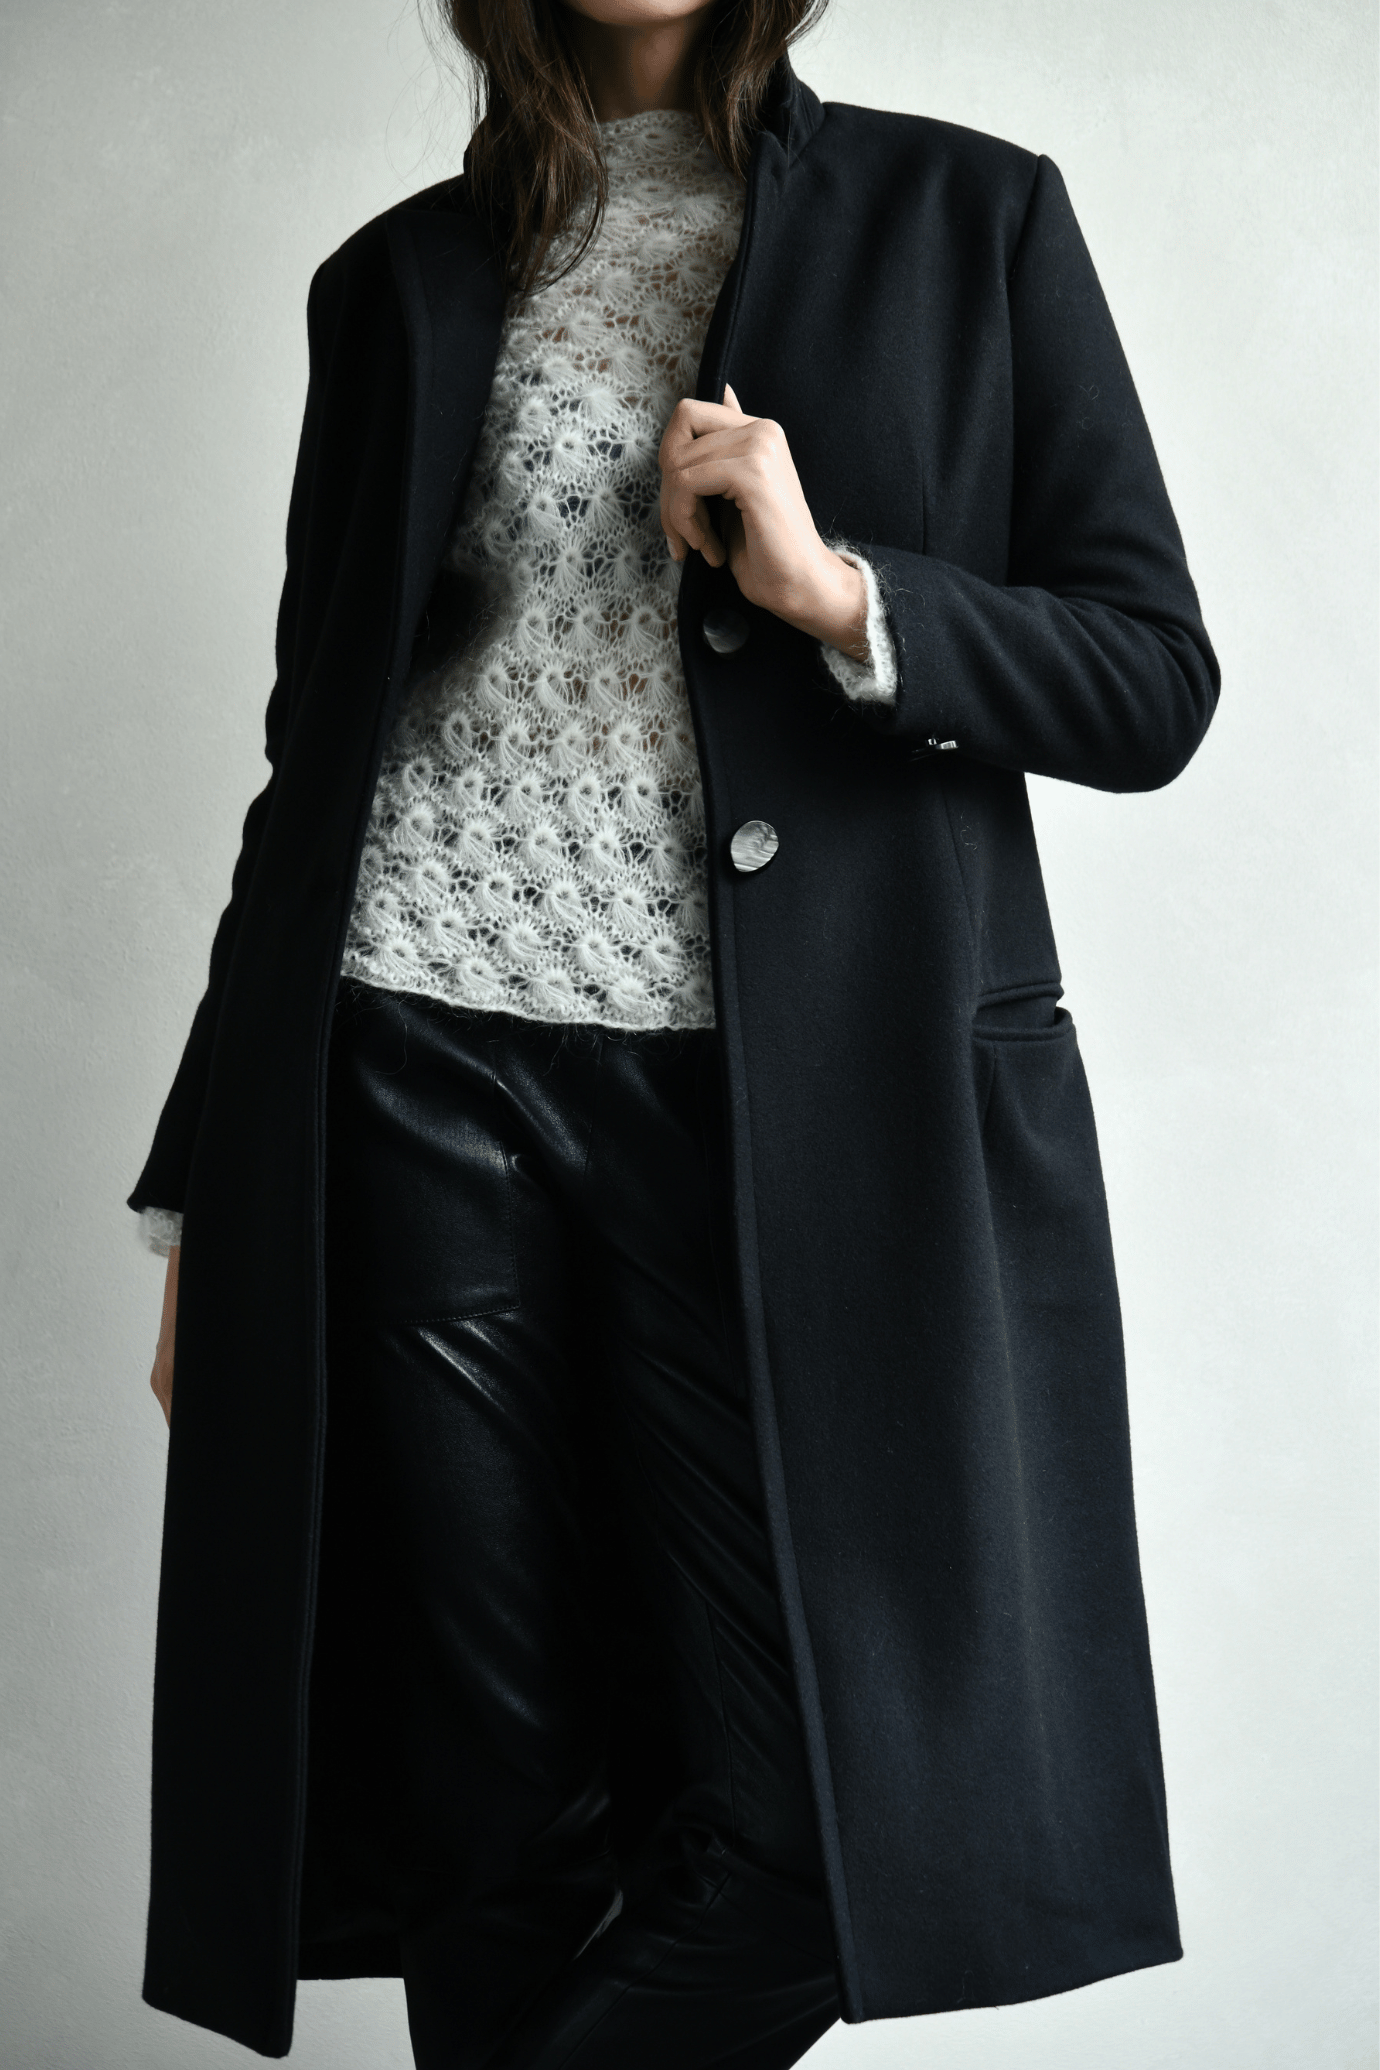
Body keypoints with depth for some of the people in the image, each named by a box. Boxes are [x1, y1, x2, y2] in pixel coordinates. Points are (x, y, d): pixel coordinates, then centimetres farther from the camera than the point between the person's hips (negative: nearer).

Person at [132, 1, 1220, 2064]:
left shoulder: (967, 218, 9)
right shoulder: (403, 280, 13)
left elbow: (1154, 683, 5)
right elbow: (321, 735, 13)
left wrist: (839, 593, -11)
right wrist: (211, 1184, 11)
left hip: (808, 1084, 0)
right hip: (429, 1065, 1)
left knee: (808, 1825, -5)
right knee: (500, 1811, 4)